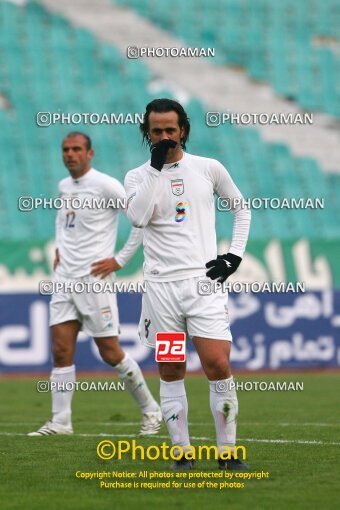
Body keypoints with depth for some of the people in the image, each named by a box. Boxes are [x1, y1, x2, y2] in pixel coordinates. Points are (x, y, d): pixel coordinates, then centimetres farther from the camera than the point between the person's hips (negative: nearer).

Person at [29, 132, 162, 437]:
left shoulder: (105, 186, -10)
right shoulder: (64, 187, 12)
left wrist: (120, 260, -12)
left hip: (94, 280, -7)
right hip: (65, 279, 7)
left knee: (111, 353, -3)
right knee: (61, 350, -1)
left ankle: (151, 411, 12)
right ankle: (60, 421, 1)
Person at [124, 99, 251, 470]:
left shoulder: (209, 169, 7)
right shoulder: (138, 177, 6)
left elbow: (241, 208, 20)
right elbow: (138, 217, -14)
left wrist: (234, 255, 9)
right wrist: (156, 167, -13)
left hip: (203, 281, -1)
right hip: (160, 284, 1)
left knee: (218, 366, -11)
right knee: (170, 373, 2)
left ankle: (228, 451, -2)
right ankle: (182, 453, 8)